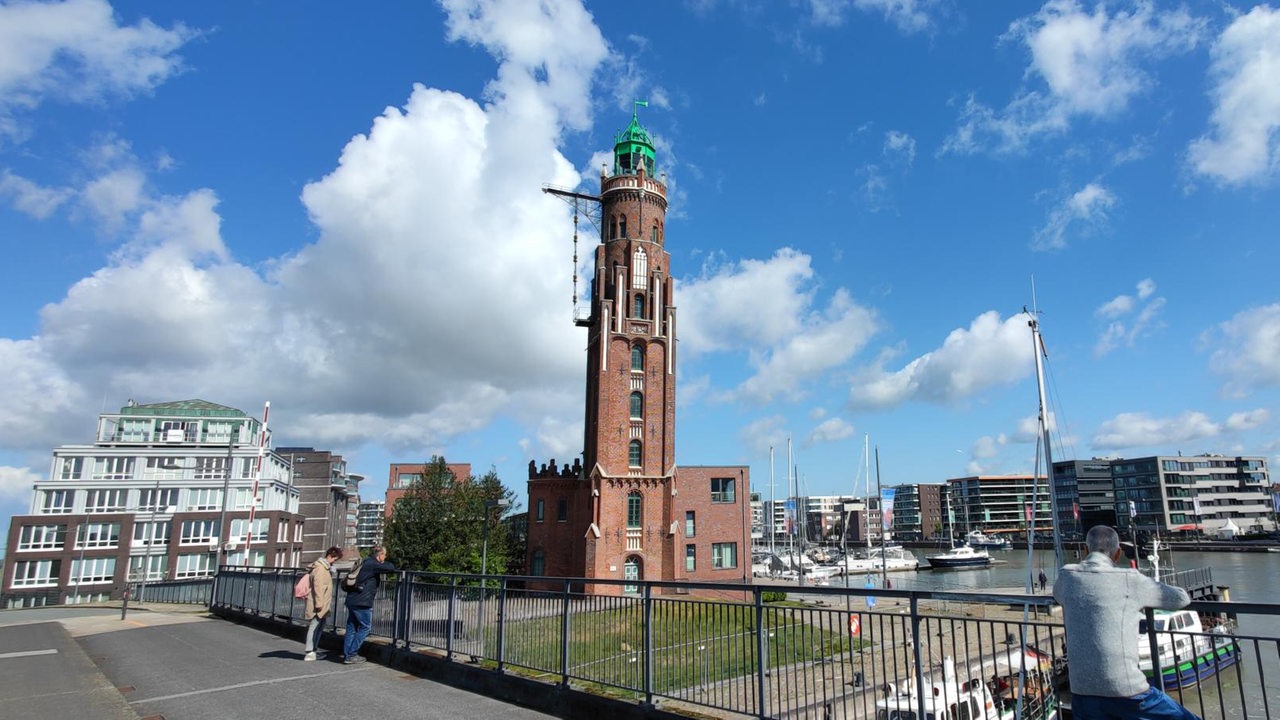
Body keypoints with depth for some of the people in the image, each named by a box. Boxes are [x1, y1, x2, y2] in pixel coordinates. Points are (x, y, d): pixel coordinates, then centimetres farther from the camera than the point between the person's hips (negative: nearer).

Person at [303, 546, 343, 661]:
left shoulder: (326, 567, 16)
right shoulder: (320, 568, -16)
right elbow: (318, 586, -21)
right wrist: (319, 603, -23)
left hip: (322, 605, 10)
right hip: (318, 604, -10)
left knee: (320, 626, 14)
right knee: (314, 626, -6)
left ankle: (314, 650, 21)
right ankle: (310, 652, -3)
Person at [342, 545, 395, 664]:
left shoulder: (366, 563, 16)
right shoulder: (372, 564, -13)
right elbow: (390, 568, -21)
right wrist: (384, 563, 0)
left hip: (352, 600, 9)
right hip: (362, 602, -9)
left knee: (351, 628, 14)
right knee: (366, 627, 0)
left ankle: (346, 654, 18)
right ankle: (351, 655, 0)